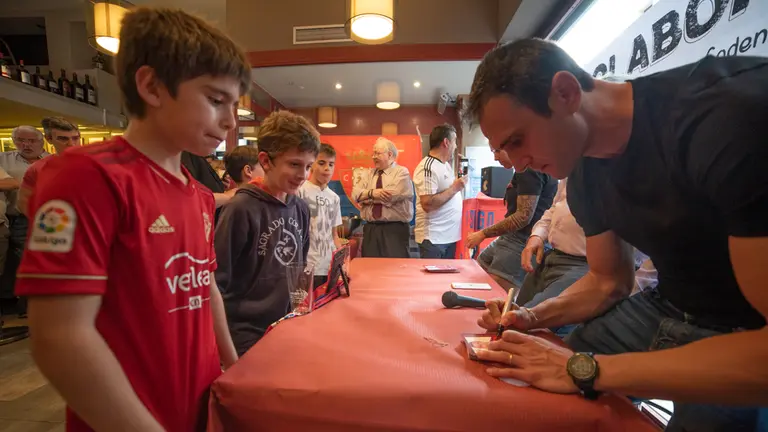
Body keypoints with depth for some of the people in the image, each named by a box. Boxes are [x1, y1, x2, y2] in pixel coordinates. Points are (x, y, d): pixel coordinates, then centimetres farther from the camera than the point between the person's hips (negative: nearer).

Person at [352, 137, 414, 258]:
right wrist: (371, 193, -17)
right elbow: (355, 194, 2)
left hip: (395, 230, -5)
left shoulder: (402, 172, -4)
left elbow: (391, 197, -17)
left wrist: (366, 197, -5)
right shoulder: (368, 174, 14)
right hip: (370, 230, 5)